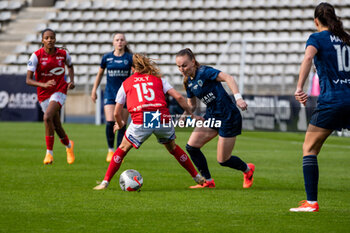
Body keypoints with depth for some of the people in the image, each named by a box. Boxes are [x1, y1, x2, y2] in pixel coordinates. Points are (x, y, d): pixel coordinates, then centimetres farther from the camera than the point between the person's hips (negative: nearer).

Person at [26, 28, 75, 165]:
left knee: (47, 117, -27)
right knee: (56, 126, 7)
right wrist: (43, 84, -29)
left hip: (59, 91, -2)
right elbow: (28, 80, -13)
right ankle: (68, 145, 39)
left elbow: (70, 66, 22)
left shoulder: (63, 54, -3)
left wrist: (71, 81, 5)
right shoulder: (36, 56, -10)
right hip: (44, 94, 2)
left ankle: (49, 152, -15)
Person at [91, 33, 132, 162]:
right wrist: (94, 90, 16)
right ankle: (110, 150, 6)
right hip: (110, 92, 1)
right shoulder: (107, 57, 3)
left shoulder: (130, 58, -2)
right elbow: (100, 74, 16)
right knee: (110, 122, -13)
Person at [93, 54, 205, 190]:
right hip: (163, 117, 2)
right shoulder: (158, 79, 22)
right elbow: (179, 97, 12)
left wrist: (120, 124, 41)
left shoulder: (126, 83, 21)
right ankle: (197, 177, 31)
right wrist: (191, 114, 22)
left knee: (123, 149, 17)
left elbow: (117, 113, 21)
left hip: (140, 121, -2)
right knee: (173, 148, 27)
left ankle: (105, 182, 11)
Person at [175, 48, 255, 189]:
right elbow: (191, 105, 17)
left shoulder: (204, 72, -18)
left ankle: (248, 169, 29)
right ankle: (208, 181, 7)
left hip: (228, 117, -8)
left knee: (223, 160, -2)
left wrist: (238, 98, -40)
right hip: (212, 115, 8)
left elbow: (228, 78, -28)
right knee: (191, 146, -5)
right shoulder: (188, 82, 7)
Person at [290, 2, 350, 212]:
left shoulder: (317, 38, 2)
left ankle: (311, 202, -7)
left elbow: (308, 57, -18)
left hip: (331, 100, -5)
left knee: (309, 148, 3)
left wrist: (300, 88, -26)